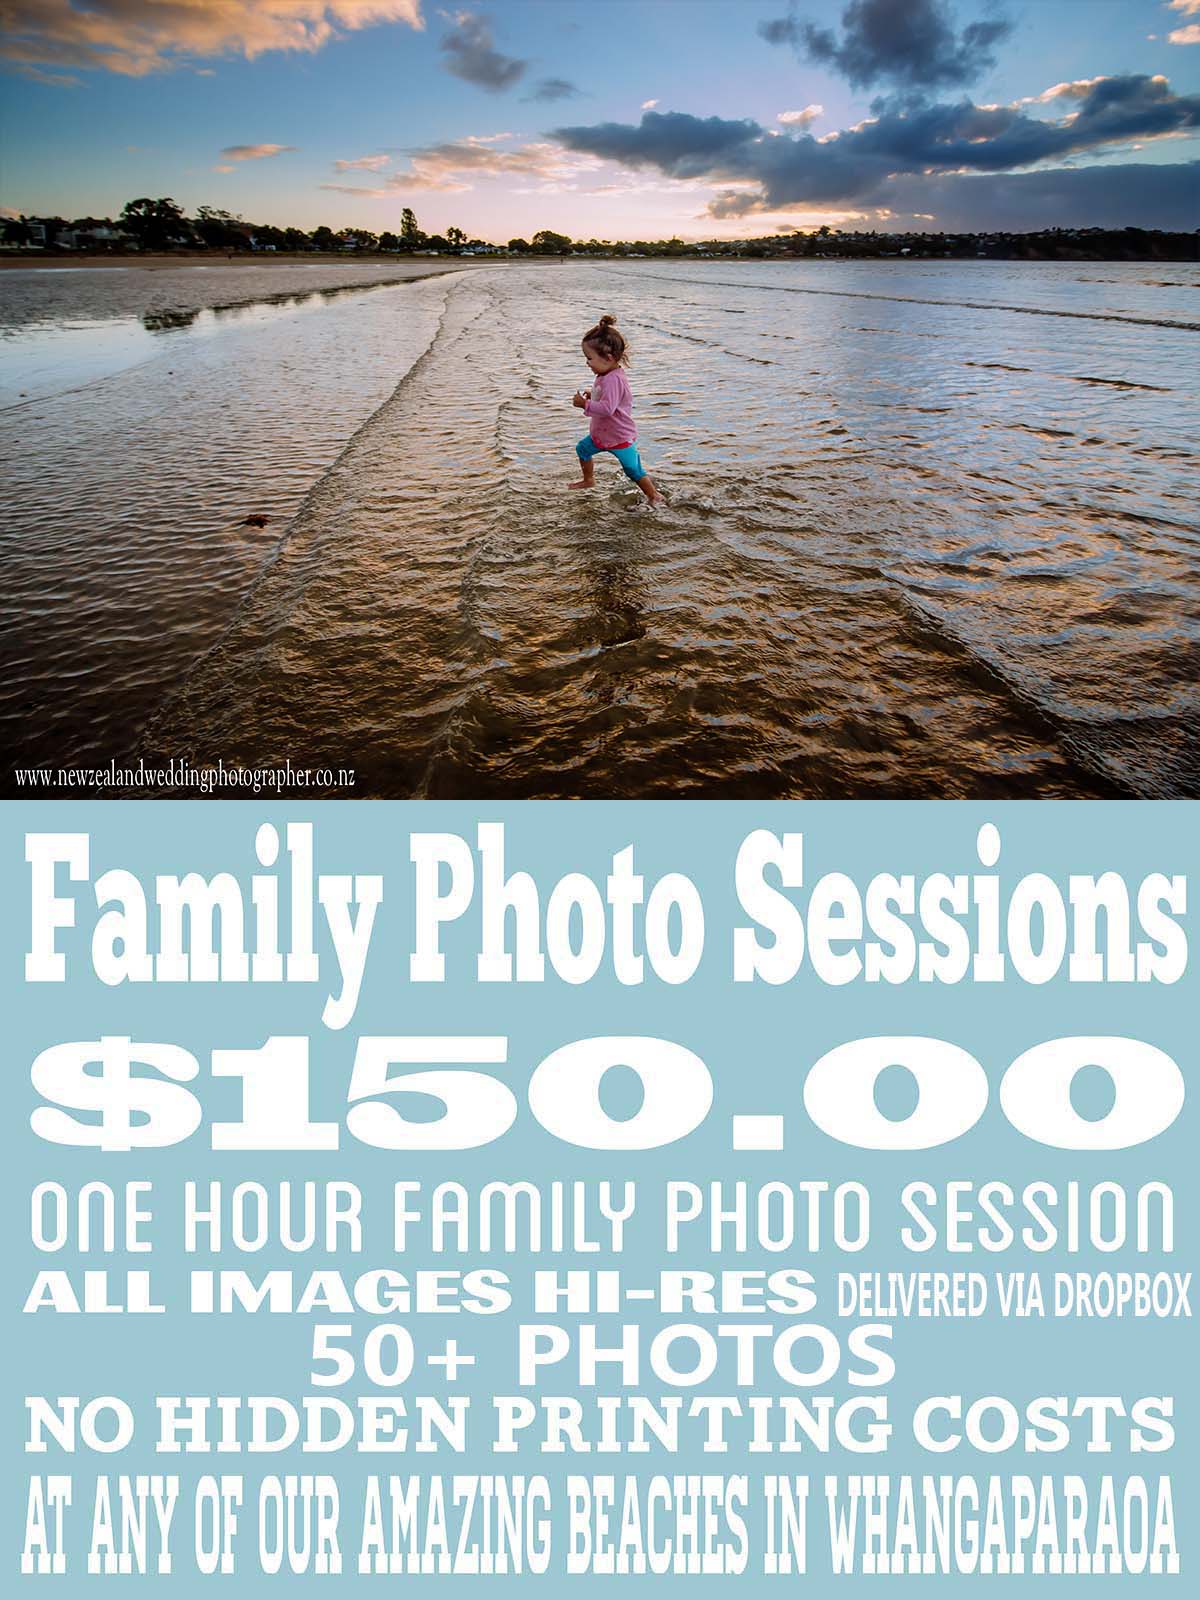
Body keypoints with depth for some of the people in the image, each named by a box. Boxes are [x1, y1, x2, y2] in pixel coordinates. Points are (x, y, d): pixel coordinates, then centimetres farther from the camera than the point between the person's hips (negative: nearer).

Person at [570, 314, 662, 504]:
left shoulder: (613, 380, -30)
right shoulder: (606, 375, 2)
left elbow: (607, 408, -39)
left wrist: (585, 405, -32)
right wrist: (591, 395, 6)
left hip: (620, 438, -10)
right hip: (602, 434, 10)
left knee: (634, 470, 1)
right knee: (582, 449, 23)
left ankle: (654, 496, 17)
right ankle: (589, 480, 41)